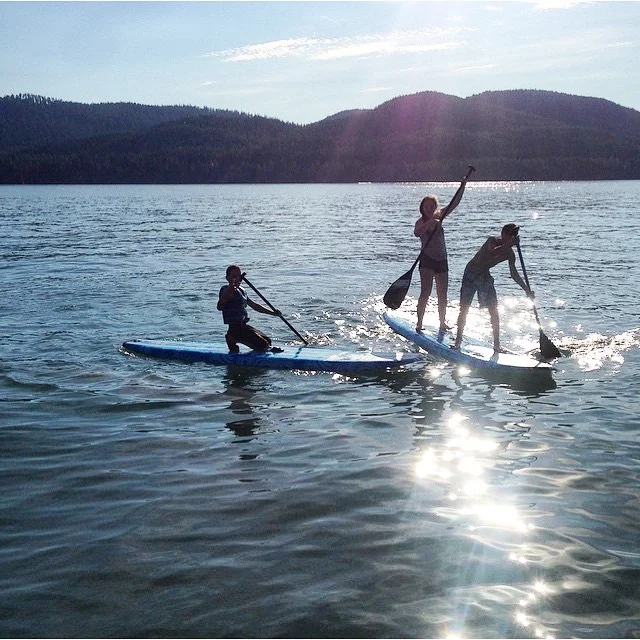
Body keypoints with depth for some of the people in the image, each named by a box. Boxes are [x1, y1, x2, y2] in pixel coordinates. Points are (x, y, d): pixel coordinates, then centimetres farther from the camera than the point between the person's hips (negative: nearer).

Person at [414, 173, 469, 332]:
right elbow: (417, 233, -31)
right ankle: (419, 323, -8)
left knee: (442, 295, 9)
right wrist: (429, 223, -43)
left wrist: (462, 186, 1)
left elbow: (454, 203, 9)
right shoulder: (421, 222, -8)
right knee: (425, 293, -12)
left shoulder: (438, 216, 10)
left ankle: (442, 322, 20)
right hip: (427, 261, -6)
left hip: (441, 261, 6)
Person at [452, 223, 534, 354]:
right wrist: (508, 244, -46)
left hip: (485, 277, 5)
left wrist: (527, 290, 1)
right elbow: (491, 253, -42)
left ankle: (497, 345, 2)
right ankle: (458, 341, 8)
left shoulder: (509, 254, -4)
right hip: (470, 275, -5)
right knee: (464, 309, -4)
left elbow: (514, 274, 6)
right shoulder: (492, 240, -19)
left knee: (494, 312, -3)